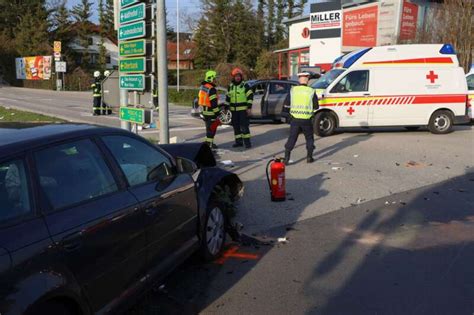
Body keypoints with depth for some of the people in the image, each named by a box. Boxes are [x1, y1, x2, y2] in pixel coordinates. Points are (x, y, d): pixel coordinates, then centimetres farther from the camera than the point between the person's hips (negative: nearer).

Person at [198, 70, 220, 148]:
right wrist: (217, 112, -16)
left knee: (209, 126, 19)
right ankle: (209, 143, 3)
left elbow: (199, 98, 17)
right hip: (210, 112, -9)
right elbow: (213, 102, -22)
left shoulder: (202, 87, 10)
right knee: (212, 127, -1)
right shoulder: (212, 89, -20)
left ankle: (207, 141, 25)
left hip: (204, 110, 9)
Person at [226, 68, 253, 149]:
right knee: (236, 126, 9)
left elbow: (250, 96, -6)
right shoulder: (230, 87, 11)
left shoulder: (245, 86, -3)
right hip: (234, 110, 5)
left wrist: (249, 108, -13)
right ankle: (238, 141, 17)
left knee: (244, 126, -9)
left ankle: (247, 142, -4)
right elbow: (228, 98, 18)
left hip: (243, 110, -5)